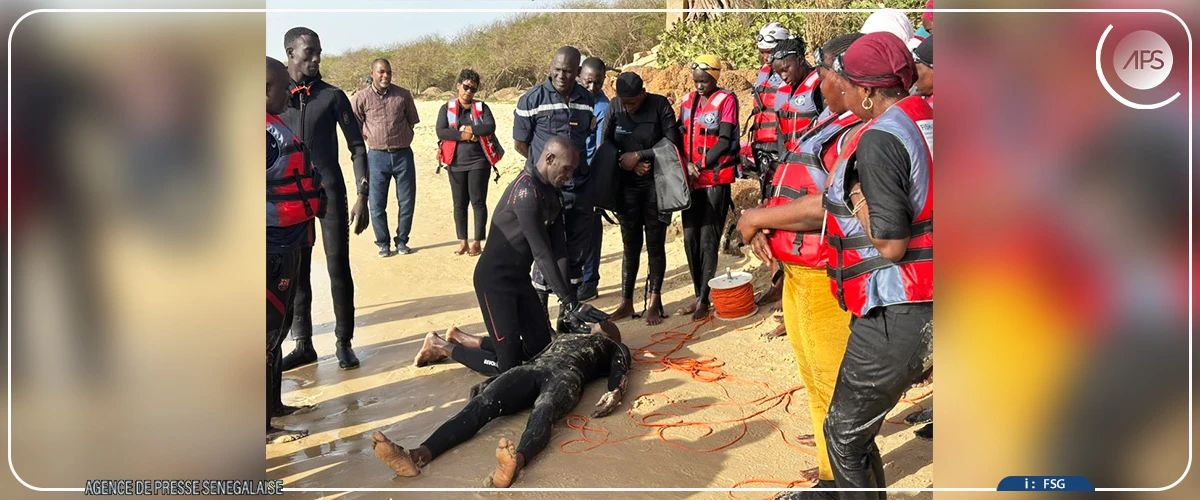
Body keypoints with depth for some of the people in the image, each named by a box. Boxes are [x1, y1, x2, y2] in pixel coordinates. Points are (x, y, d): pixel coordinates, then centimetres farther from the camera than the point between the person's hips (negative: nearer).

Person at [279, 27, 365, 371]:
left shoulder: (332, 96, 0)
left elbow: (357, 147, 0)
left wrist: (362, 197, -7)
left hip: (329, 191, -2)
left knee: (338, 268, 0)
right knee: (296, 272, 6)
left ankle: (344, 342, 10)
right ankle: (303, 344, 17)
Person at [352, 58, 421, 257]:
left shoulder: (403, 95, 0)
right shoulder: (361, 98, -3)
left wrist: (401, 138, 10)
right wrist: (371, 139, 7)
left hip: (403, 154, 1)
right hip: (377, 156, -1)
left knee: (407, 201, 6)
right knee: (377, 204, 3)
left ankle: (402, 241, 23)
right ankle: (383, 243, 17)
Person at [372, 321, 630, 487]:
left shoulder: (615, 348, 31)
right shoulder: (564, 337, 44)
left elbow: (619, 372, 9)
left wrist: (614, 393, -17)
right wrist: (490, 381, 17)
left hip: (567, 374, -4)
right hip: (533, 369, 4)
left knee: (543, 412, -40)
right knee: (481, 404, -24)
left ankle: (515, 462, -72)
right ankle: (417, 455, -47)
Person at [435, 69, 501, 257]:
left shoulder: (482, 107, 5)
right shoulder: (447, 108, 6)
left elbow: (490, 127, -12)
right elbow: (441, 131, -8)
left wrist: (469, 129, -14)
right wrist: (465, 135, -15)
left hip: (478, 162, -1)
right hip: (455, 162, 1)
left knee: (478, 202, 0)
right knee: (459, 203, 6)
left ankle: (477, 242, 7)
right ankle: (462, 241, 16)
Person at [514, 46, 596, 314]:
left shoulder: (588, 100, 6)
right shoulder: (532, 100, -7)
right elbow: (520, 144, 0)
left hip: (580, 190, 5)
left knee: (578, 252, 13)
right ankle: (540, 311, 14)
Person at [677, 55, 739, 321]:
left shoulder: (726, 100, -4)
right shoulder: (688, 100, 13)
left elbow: (724, 141, -10)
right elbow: (679, 136, 10)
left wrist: (700, 165, -12)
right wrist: (686, 164, -7)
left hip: (716, 180, -6)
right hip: (691, 181, 6)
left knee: (708, 240, -5)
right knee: (690, 238, 6)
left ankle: (704, 299, 2)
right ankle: (698, 295, 16)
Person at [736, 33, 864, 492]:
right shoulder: (827, 124, 13)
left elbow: (826, 206, -28)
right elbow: (790, 191, 15)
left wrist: (755, 218, -15)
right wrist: (762, 226, -3)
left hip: (826, 280, -10)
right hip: (796, 272, 10)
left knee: (835, 386, 2)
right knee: (814, 381, 23)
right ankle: (833, 469, 40)